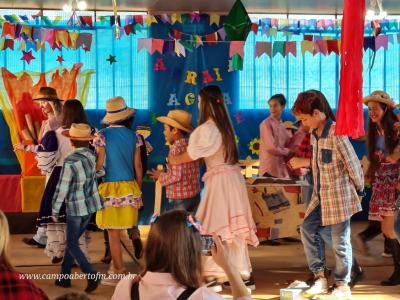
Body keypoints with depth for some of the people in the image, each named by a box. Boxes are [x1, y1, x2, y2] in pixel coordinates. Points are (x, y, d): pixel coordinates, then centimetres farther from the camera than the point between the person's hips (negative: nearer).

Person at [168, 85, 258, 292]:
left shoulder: (208, 128, -13)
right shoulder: (223, 125, 14)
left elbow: (193, 154, -5)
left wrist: (175, 160, 12)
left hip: (220, 179, -8)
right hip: (232, 176, 8)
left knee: (213, 227, -3)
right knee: (233, 226, 11)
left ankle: (213, 277, -2)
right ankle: (243, 275, 14)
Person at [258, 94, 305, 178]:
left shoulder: (282, 126, 14)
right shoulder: (266, 124, -8)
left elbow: (290, 145, 8)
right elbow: (271, 148, -15)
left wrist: (302, 130, 4)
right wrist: (288, 151, -1)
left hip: (282, 171, 7)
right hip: (269, 170, -7)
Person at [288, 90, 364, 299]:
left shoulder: (336, 134, -20)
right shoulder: (314, 133, 6)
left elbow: (353, 164, -14)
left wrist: (359, 191, -5)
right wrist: (303, 164, 15)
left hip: (339, 195, -8)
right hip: (321, 196, 9)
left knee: (339, 240, 1)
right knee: (307, 229, 6)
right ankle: (320, 278, 15)